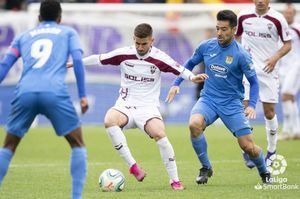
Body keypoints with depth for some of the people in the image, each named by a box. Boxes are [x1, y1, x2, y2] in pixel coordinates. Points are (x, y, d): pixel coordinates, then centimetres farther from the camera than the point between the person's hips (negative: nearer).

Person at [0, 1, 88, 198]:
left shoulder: (23, 36, 28)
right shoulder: (68, 32, 23)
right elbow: (77, 60, 6)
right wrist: (83, 96, 2)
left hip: (25, 93, 2)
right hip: (55, 93, -2)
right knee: (78, 144, 12)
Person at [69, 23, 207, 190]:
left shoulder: (159, 58, -5)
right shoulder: (123, 54, -1)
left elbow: (180, 70, -2)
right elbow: (98, 59, 8)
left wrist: (193, 77, -22)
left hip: (148, 106, -2)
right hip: (125, 104, 2)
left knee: (160, 134, -29)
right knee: (109, 120, -32)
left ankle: (175, 180, -14)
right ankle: (133, 166, -30)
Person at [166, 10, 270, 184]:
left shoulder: (241, 55, -12)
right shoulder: (206, 47, -2)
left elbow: (253, 81, -5)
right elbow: (190, 64, 16)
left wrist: (252, 105, -18)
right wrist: (176, 84, 6)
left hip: (232, 103, -2)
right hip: (208, 99, 2)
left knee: (248, 146, -7)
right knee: (194, 124, -29)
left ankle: (264, 173, 27)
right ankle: (206, 168, -8)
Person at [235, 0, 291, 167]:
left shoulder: (277, 19, -6)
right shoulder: (243, 16, 1)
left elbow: (287, 44, 2)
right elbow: (236, 37, 18)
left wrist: (275, 57, -15)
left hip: (268, 70, -1)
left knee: (269, 112, 2)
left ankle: (271, 151, 19)